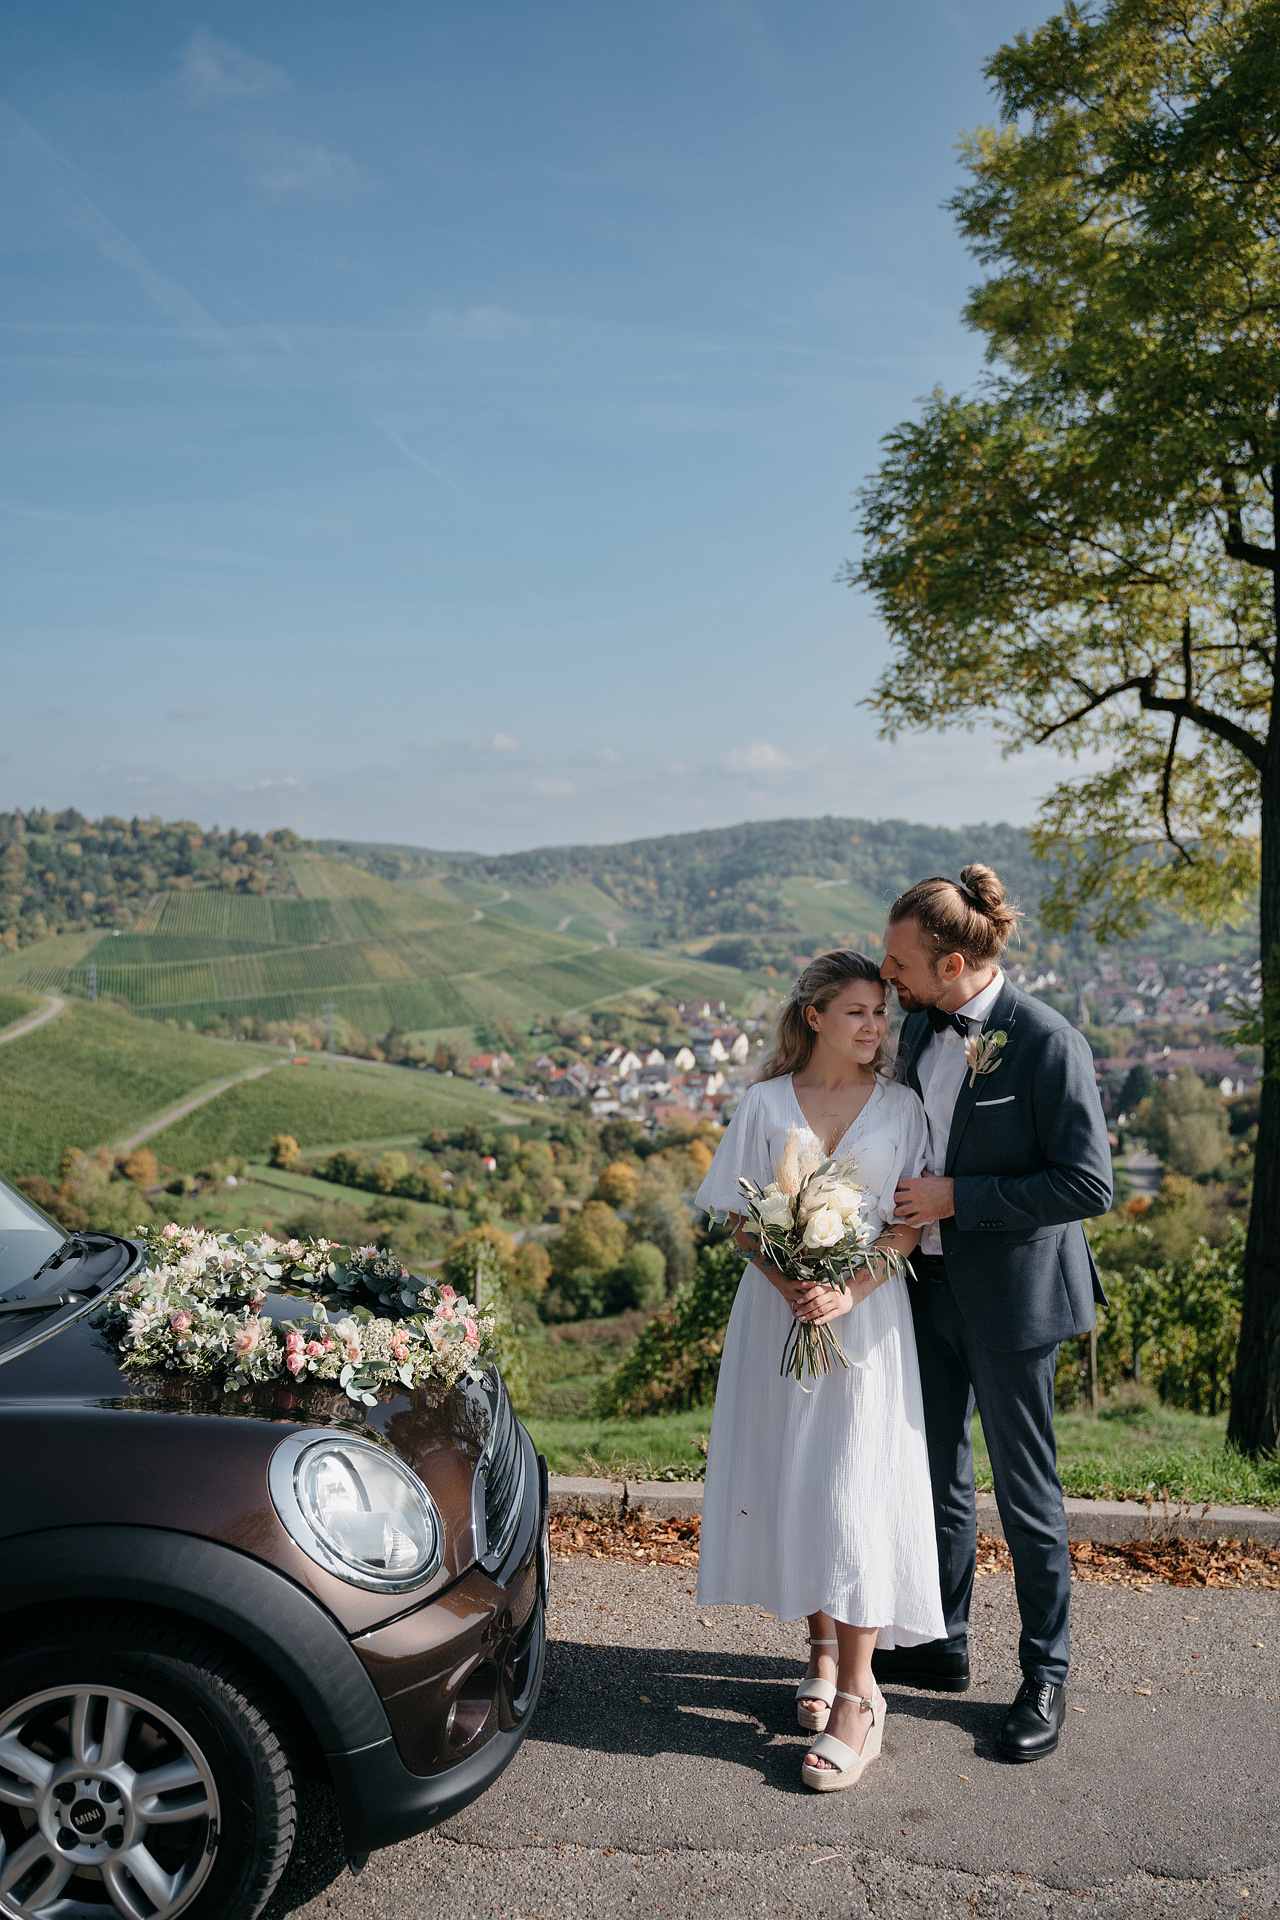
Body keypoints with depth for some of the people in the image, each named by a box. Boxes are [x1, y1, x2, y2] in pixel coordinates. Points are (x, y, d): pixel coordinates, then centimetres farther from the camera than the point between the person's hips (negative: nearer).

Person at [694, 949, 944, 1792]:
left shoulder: (900, 1106, 0)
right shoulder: (767, 1102, 3)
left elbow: (910, 1222, -2)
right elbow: (741, 1215, 3)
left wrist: (851, 1291, -16)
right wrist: (788, 1284, -14)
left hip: (868, 1312, -2)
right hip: (780, 1307, 2)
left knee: (854, 1487, -5)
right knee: (784, 1479, 7)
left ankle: (858, 1691, 2)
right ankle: (822, 1644, 28)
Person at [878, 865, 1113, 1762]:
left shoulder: (1051, 1044, -20)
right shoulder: (919, 1025, 2)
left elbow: (1089, 1184, -20)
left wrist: (955, 1199, -21)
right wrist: (904, 1206, 4)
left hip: (1012, 1297, -7)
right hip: (931, 1283, 7)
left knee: (1026, 1490, 8)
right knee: (938, 1475, 19)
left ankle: (1047, 1676, 29)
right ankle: (943, 1645, 38)